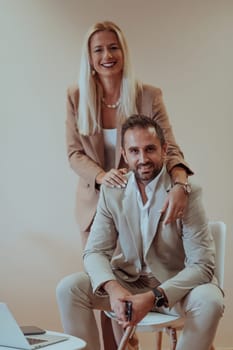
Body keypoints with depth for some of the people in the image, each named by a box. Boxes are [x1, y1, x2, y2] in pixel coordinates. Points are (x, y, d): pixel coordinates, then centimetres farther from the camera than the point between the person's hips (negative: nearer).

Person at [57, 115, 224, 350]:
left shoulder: (187, 192, -17)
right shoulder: (111, 191, -4)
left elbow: (201, 265, -20)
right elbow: (95, 251, -5)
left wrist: (153, 297, -34)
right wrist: (112, 287, -29)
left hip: (176, 284, -2)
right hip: (127, 281, 3)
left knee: (209, 301, -33)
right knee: (69, 288, -18)